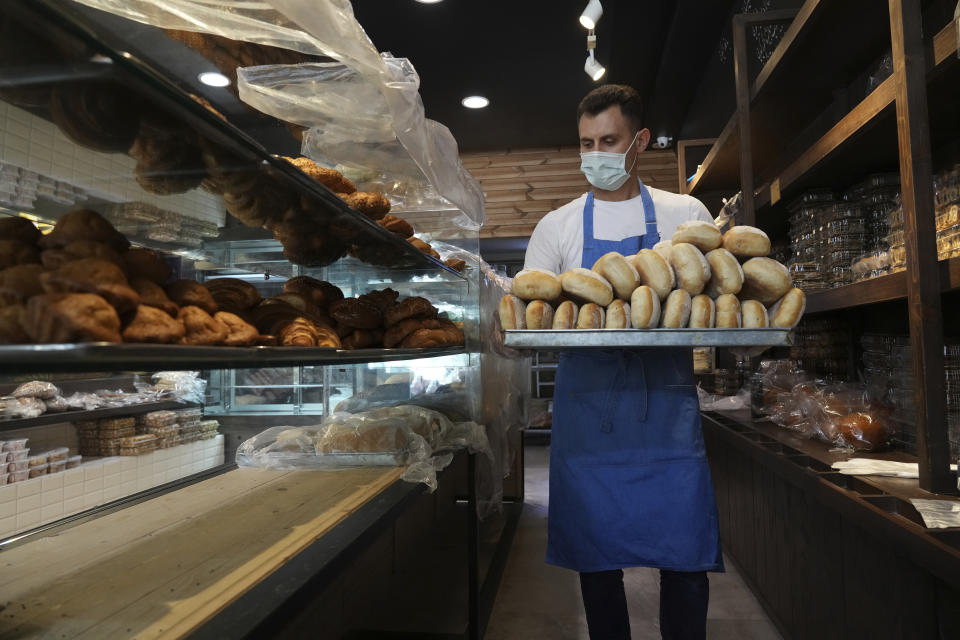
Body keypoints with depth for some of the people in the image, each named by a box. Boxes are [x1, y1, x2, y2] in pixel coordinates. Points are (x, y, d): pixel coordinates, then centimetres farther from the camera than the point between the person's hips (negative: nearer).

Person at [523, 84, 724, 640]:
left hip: (667, 407, 0)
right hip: (588, 409, 1)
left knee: (685, 557, 3)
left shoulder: (686, 215, 9)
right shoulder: (558, 226, 8)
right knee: (597, 559, 9)